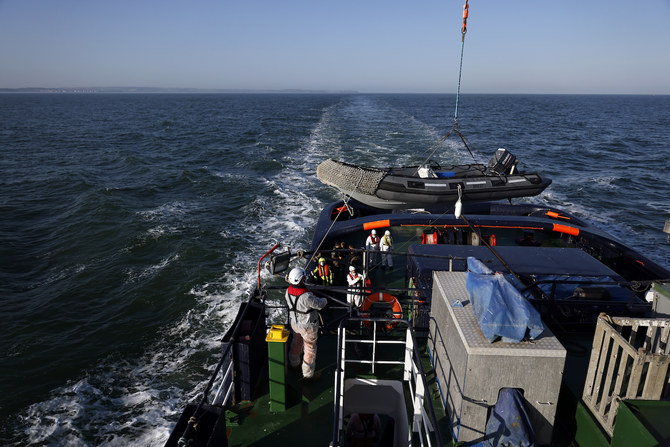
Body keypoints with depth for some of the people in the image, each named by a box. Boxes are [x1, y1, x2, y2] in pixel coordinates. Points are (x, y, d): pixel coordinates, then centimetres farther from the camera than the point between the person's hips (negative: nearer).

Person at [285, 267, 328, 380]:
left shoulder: (288, 291, -14)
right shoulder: (306, 296, -37)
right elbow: (320, 304, -22)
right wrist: (324, 300, 0)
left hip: (294, 322, 7)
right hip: (308, 326, -7)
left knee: (297, 342, 31)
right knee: (310, 349, 13)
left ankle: (294, 364, 54)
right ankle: (308, 374, 29)